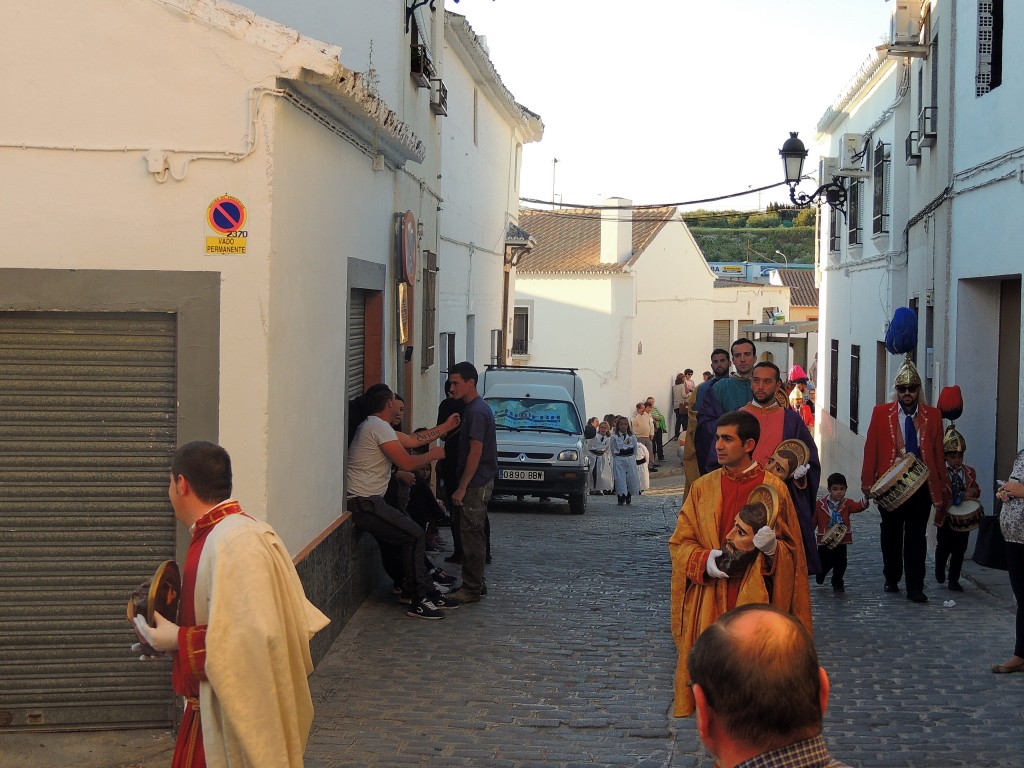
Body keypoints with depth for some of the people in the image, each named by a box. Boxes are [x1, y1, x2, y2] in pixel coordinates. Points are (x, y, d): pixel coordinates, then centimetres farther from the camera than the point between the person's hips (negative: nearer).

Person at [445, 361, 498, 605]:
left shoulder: (477, 411, -17)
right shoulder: (475, 408, 14)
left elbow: (475, 452, -21)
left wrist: (462, 488, -20)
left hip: (476, 484, -10)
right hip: (480, 482, 10)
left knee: (472, 536, -5)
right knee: (473, 535, 15)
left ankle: (472, 589, -1)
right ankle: (476, 584, 22)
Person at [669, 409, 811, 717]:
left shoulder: (773, 489, -1)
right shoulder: (703, 487, 5)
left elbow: (791, 550, 3)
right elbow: (679, 542, 7)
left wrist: (772, 547, -19)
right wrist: (704, 560, -13)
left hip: (756, 599, -2)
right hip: (709, 601, 2)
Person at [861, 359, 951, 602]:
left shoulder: (933, 416, 4)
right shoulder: (881, 413, 2)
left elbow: (938, 454, 6)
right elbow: (871, 449, 1)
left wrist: (942, 488, 6)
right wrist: (868, 482, -4)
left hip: (922, 485, 0)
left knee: (916, 537, 0)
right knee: (891, 535, 12)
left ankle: (915, 588, 4)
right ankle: (891, 580, 27)